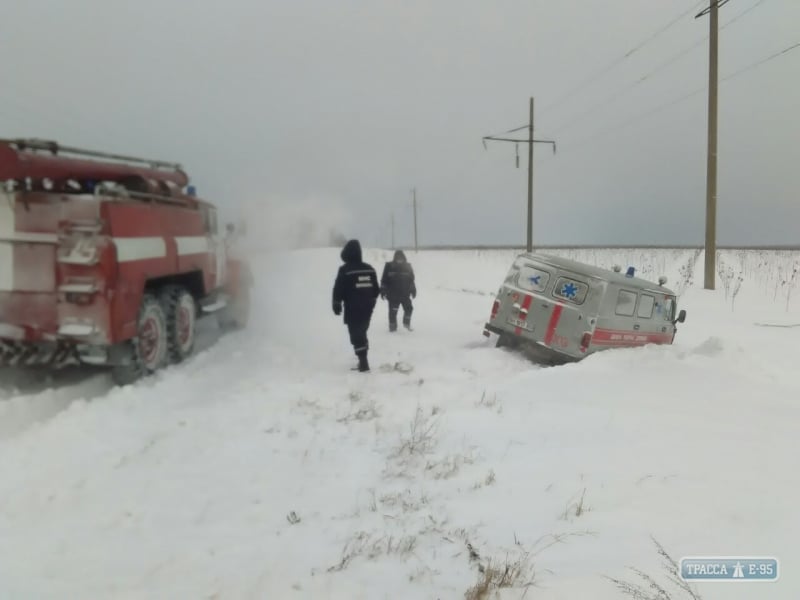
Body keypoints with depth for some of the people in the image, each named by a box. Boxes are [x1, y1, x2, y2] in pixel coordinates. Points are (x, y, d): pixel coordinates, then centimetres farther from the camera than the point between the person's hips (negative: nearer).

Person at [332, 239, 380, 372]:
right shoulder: (370, 269, 6)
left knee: (356, 335, -2)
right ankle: (363, 360, 22)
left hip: (352, 309, -6)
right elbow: (376, 289, 13)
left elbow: (338, 290, -10)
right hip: (367, 308, 6)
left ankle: (363, 362, -9)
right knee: (362, 333, 18)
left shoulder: (345, 270, -12)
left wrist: (336, 304, 1)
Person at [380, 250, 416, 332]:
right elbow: (384, 279, -2)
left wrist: (413, 290, 12)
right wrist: (383, 290, -4)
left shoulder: (407, 266, 5)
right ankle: (392, 325, 14)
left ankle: (406, 323, 23)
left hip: (405, 293, 3)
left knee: (408, 308, 1)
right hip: (393, 294, -3)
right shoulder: (389, 266, -5)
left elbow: (411, 279, 13)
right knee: (393, 310, 0)